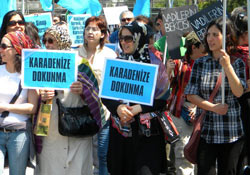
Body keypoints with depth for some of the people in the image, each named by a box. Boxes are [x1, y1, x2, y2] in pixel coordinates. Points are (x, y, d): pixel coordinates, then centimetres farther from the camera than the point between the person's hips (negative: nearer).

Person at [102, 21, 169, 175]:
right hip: (120, 128, 3)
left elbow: (162, 99, -5)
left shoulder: (153, 63, -2)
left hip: (146, 129, -3)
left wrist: (138, 108, -17)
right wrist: (118, 107, -15)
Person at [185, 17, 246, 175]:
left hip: (232, 134, 0)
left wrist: (227, 66, -17)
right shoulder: (200, 63, 6)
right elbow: (191, 95, 0)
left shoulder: (237, 63, 3)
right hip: (206, 131, 0)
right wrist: (213, 107, -12)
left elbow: (238, 92, -10)